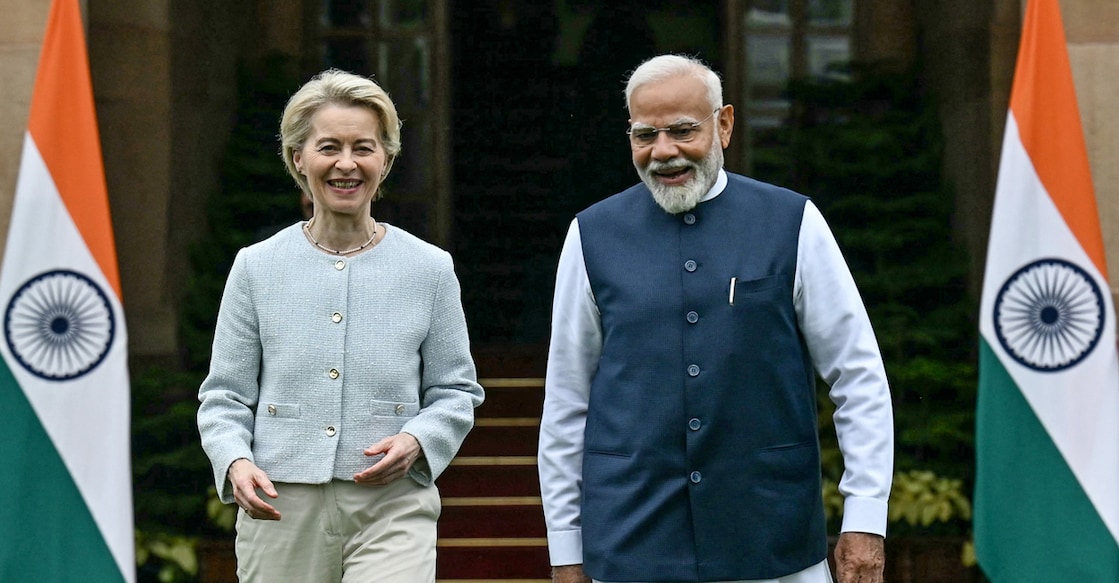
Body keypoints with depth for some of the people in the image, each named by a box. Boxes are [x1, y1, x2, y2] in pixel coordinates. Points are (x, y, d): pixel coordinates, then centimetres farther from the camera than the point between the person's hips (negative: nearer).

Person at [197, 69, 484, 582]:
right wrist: (236, 462, -13)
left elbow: (454, 391, 10)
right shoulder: (257, 266, 6)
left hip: (392, 506, -1)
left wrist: (415, 442, -10)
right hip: (281, 509, 1)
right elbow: (225, 396, 7)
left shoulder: (429, 269, 5)